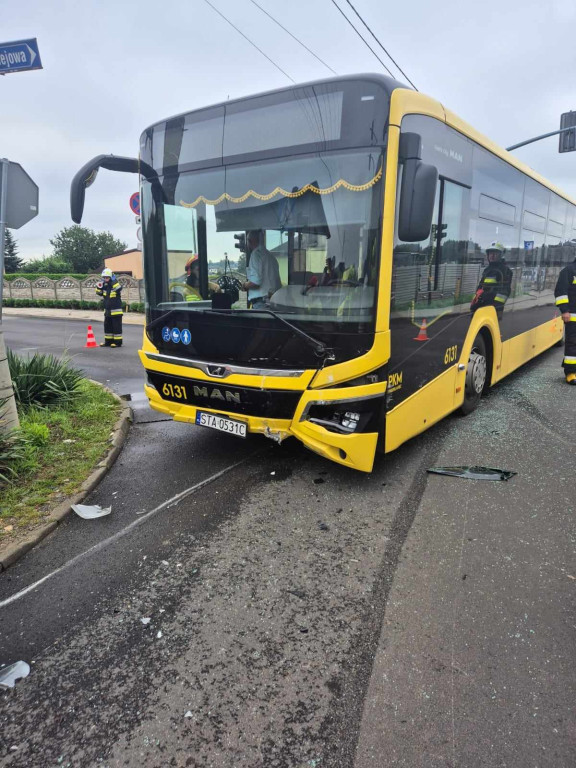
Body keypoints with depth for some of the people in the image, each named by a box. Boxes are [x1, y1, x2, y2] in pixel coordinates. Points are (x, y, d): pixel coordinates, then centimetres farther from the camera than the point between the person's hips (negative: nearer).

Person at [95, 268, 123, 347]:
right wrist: (99, 286, -1)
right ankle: (108, 341, 23)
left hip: (116, 311, -8)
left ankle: (118, 341, 3)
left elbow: (119, 289, -32)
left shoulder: (115, 285, -11)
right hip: (107, 311, 8)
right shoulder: (104, 286, 9)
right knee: (107, 326, 14)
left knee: (116, 327, -3)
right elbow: (99, 293, 15)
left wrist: (114, 281, -31)